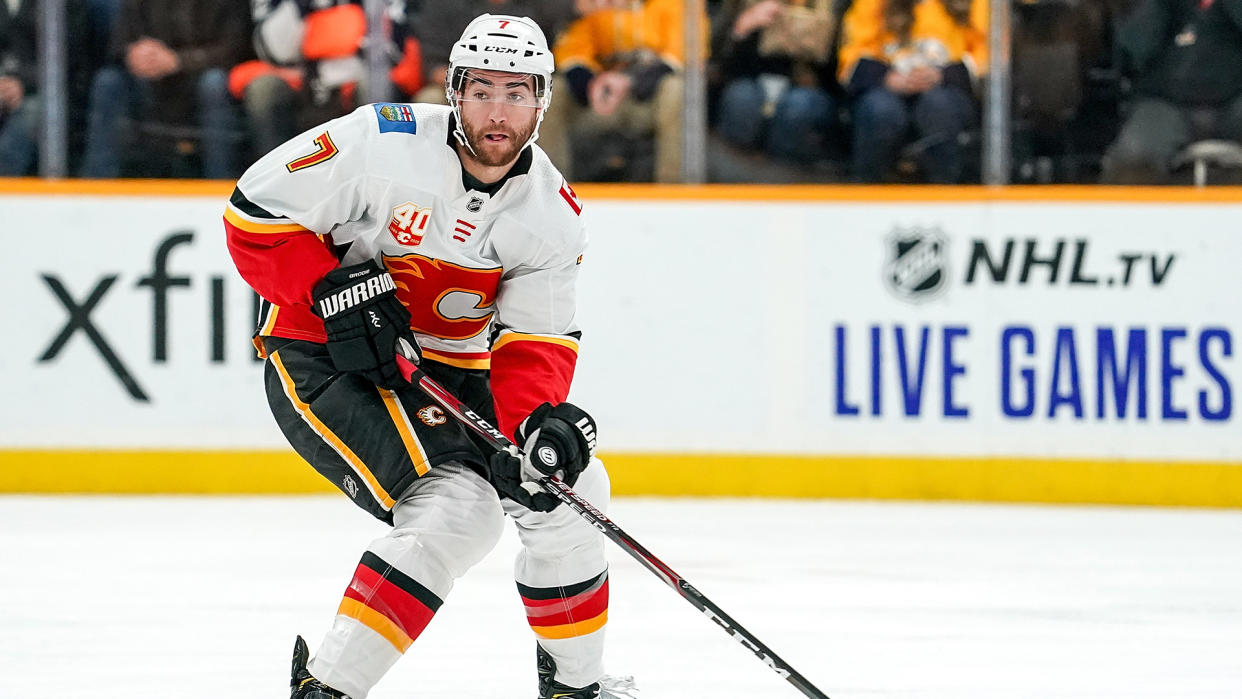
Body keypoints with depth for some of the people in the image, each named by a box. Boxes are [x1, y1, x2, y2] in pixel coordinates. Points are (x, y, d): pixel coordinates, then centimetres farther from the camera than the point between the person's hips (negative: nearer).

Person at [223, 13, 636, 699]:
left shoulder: (553, 212, -5)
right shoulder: (384, 142, -21)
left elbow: (534, 339, -7)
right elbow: (254, 211, -17)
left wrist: (540, 418, -27)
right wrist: (335, 293, -26)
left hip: (445, 369, 7)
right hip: (320, 360, -7)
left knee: (571, 487, 11)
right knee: (457, 507, -26)